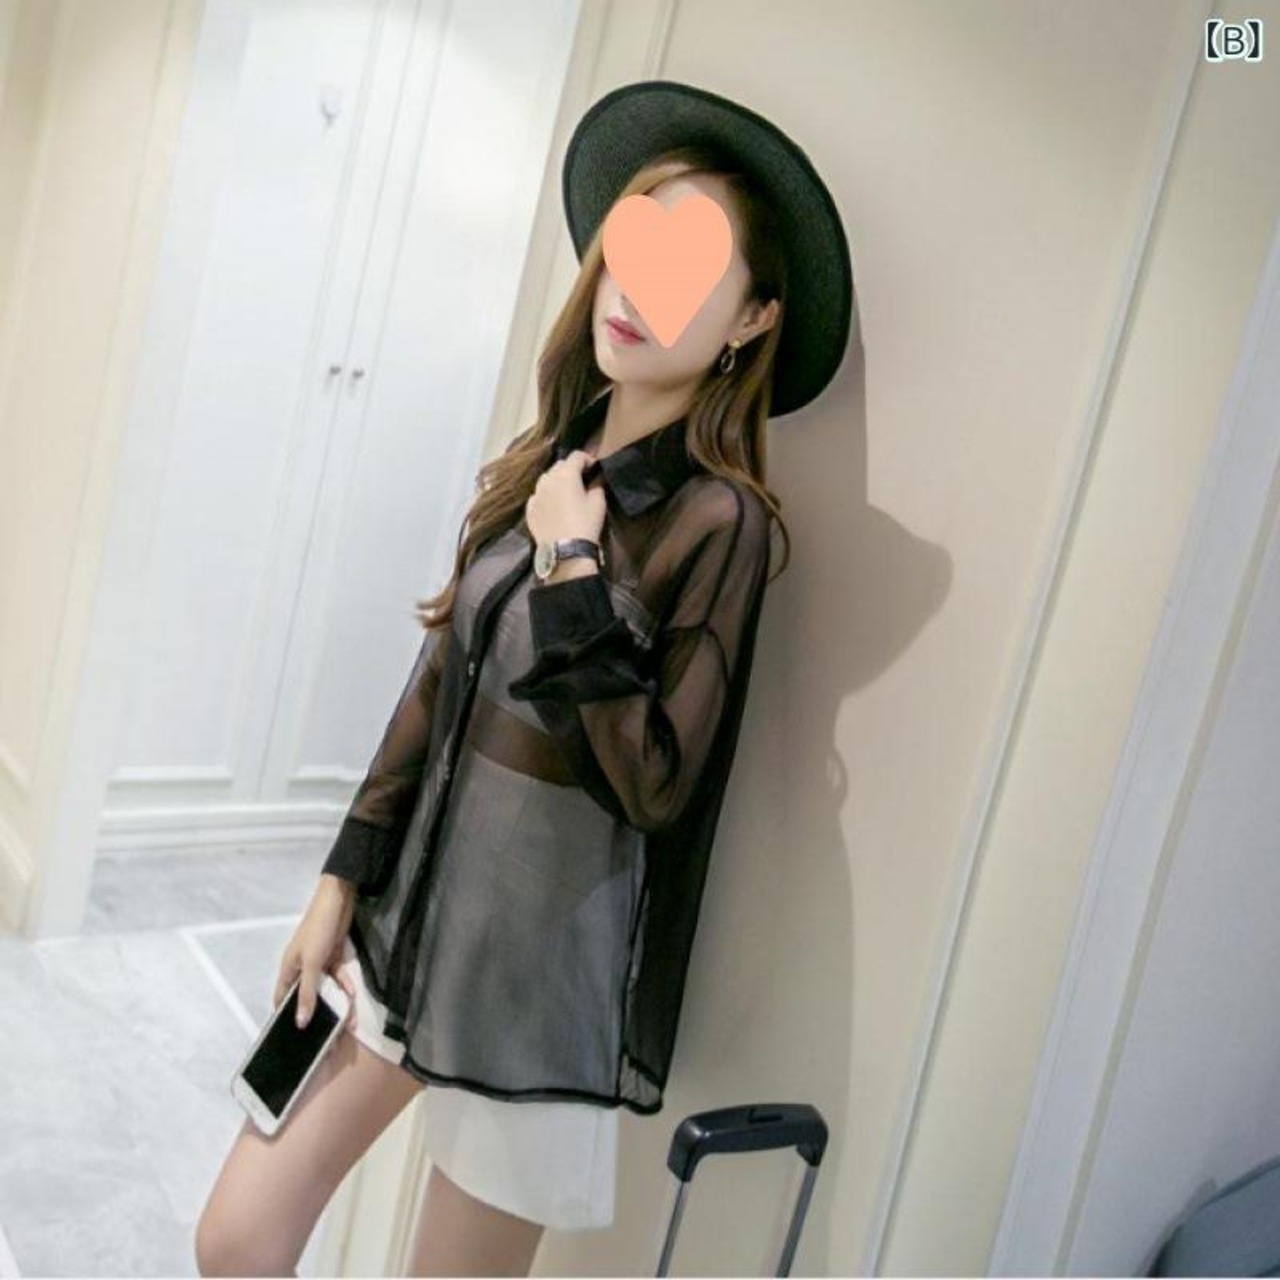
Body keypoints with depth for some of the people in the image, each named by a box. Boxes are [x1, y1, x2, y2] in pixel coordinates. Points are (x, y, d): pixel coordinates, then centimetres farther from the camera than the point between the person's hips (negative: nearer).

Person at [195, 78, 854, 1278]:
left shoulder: (718, 516, -16)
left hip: (538, 974, -6)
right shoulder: (545, 459, 4)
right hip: (411, 918, 6)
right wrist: (346, 877, 10)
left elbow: (655, 784, -17)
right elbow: (439, 684, 9)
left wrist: (575, 578, -23)